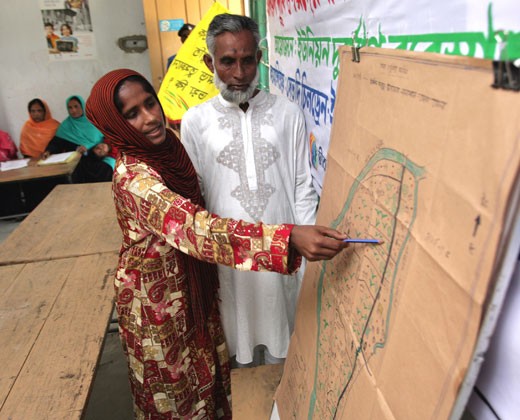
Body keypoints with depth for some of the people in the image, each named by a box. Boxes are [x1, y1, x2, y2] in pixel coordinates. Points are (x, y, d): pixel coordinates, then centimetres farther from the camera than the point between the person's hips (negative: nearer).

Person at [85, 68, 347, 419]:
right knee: (173, 380, 18)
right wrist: (289, 239, -55)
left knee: (203, 361, 26)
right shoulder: (132, 178, -32)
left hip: (191, 283, 7)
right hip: (156, 294, -7)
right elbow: (194, 228, -45)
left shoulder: (167, 148, -6)